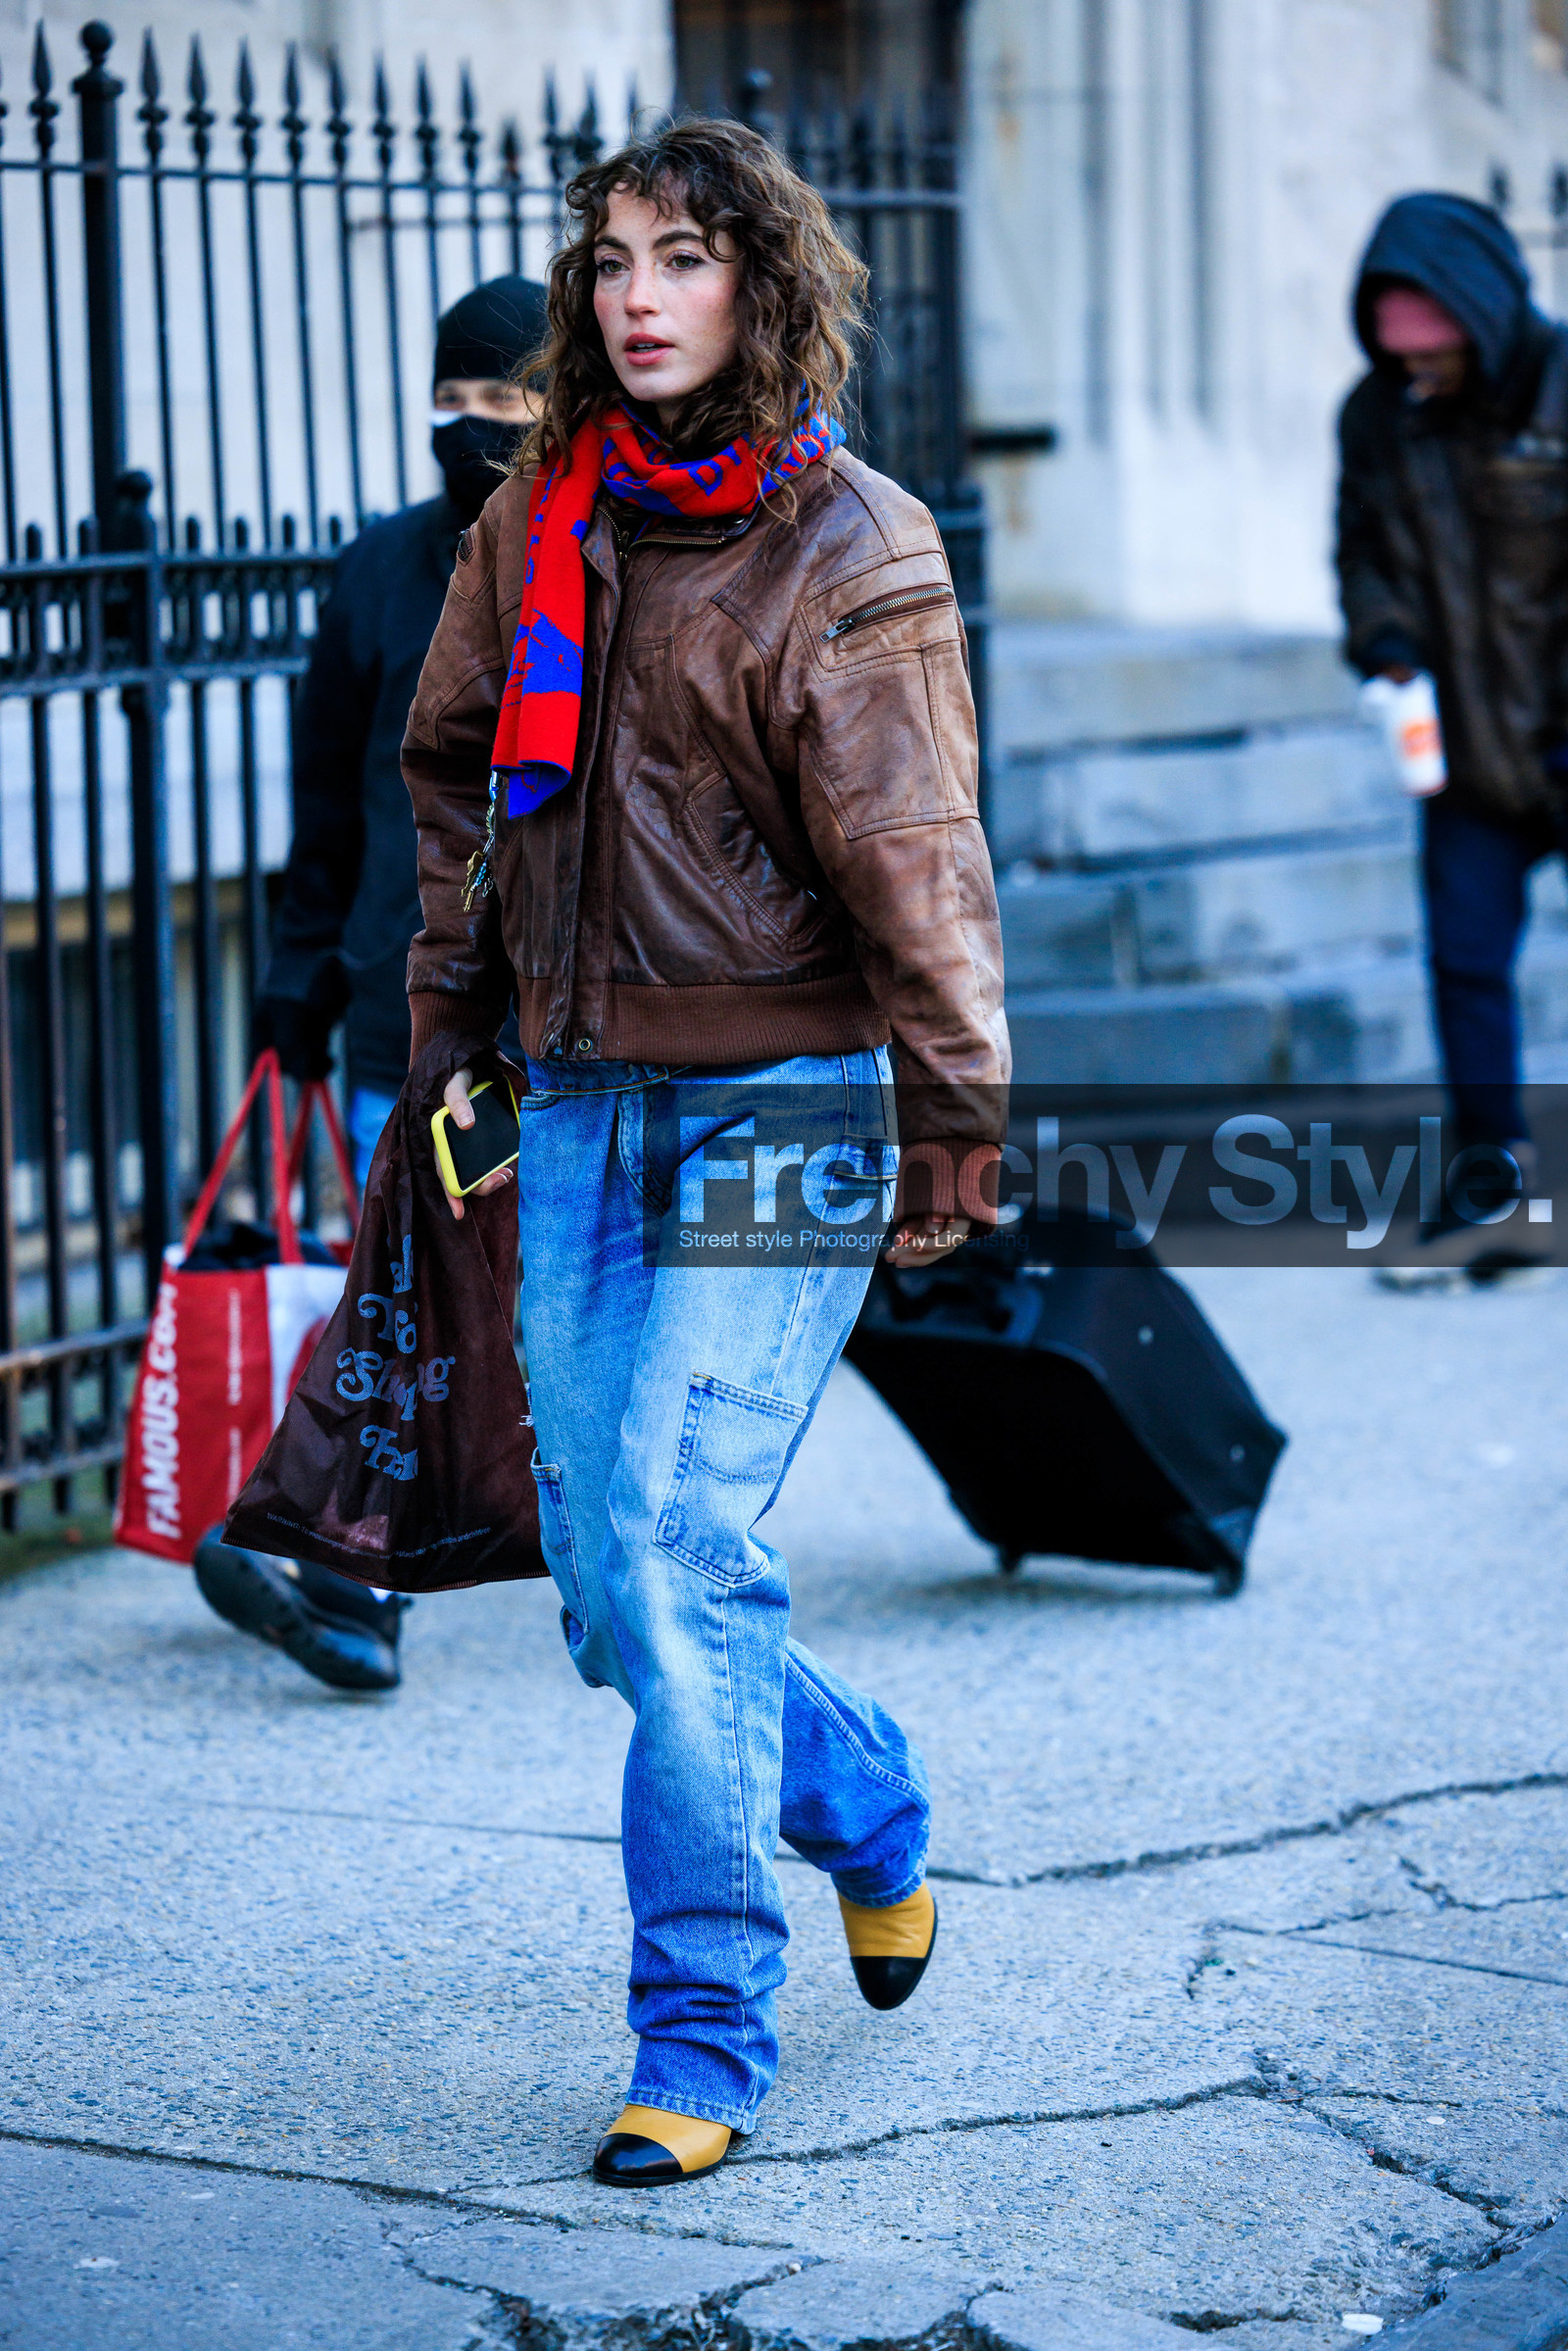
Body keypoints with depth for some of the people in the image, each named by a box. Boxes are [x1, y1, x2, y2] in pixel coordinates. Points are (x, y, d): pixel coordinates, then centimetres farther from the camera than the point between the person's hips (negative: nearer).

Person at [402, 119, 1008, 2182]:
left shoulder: (849, 556, -9)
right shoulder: (539, 527, 8)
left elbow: (910, 849, -13)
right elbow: (456, 763, 20)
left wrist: (957, 1118, -14)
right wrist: (455, 1014, 19)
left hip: (776, 1114, -6)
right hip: (584, 1107, 6)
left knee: (676, 1561, -13)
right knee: (608, 1587, 8)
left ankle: (704, 2042, -3)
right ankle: (865, 1801, 36)